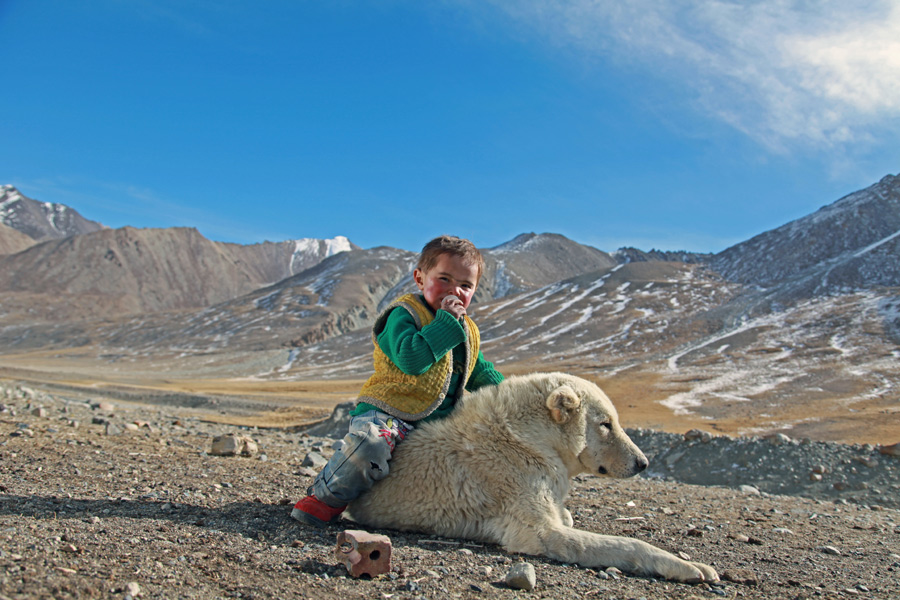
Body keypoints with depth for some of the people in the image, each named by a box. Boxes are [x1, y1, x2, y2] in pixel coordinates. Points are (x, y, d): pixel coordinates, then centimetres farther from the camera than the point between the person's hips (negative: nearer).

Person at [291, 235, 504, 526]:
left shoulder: (468, 333, 17)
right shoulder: (404, 314, -7)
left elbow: (483, 374, 33)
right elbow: (410, 358, -27)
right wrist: (446, 321, -21)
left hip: (436, 423, 8)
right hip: (387, 413, -8)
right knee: (368, 443, -37)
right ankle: (327, 497, -9)